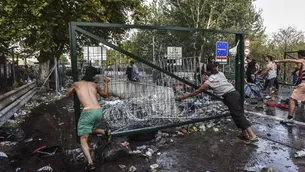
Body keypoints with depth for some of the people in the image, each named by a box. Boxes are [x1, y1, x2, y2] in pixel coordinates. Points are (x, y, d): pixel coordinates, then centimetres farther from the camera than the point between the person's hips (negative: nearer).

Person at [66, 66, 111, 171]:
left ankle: (90, 163, -14)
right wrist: (106, 84, 44)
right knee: (90, 128, 33)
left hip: (88, 112, -4)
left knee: (83, 140, 2)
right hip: (99, 111, 4)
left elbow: (67, 95, 33)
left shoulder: (76, 84, 16)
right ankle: (105, 132, 10)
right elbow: (105, 95, 36)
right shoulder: (95, 85, 20)